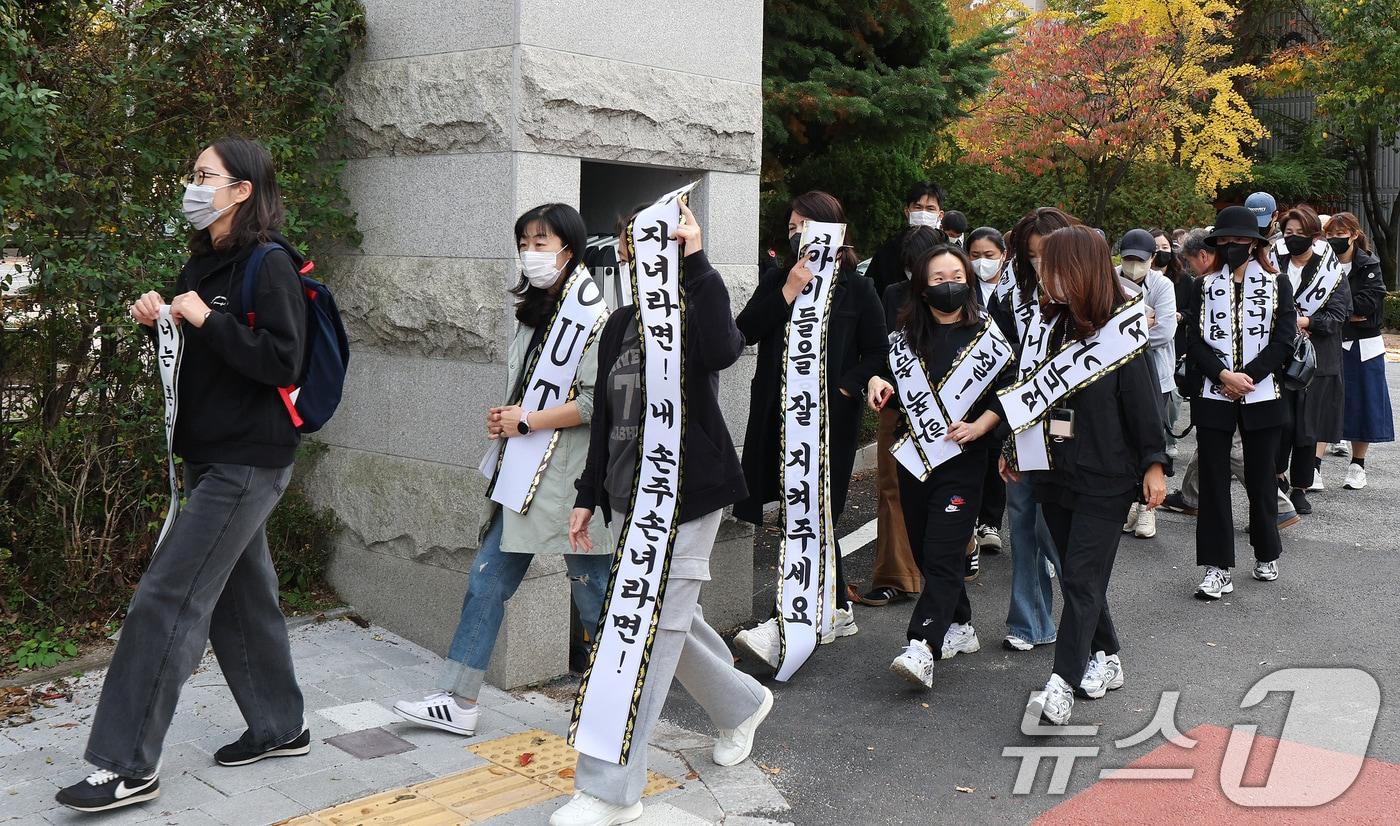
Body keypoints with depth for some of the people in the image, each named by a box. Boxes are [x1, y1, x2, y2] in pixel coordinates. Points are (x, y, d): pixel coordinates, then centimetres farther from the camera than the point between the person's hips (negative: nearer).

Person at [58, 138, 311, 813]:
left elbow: (282, 362, -20)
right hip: (210, 455, 9)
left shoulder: (270, 265, -13)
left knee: (166, 600, -8)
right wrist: (160, 322, 2)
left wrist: (207, 320, -22)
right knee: (240, 595, 14)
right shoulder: (203, 264, 13)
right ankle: (279, 728, 28)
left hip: (248, 463, -9)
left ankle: (128, 766, 1)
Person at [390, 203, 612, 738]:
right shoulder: (532, 313, 15)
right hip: (522, 474, 9)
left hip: (571, 478, -8)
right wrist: (504, 420, 6)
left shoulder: (594, 314, -13)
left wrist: (525, 421, -13)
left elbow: (597, 402, -21)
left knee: (594, 596, 4)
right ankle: (458, 701, 19)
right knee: (487, 583, 10)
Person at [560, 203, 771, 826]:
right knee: (672, 618, 18)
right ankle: (741, 702, 44)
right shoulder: (619, 325, 11)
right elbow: (603, 416, 16)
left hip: (685, 497, -7)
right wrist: (588, 495, 14)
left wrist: (697, 264, -32)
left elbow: (723, 351, -34)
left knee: (651, 630, -7)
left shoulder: (697, 315, -8)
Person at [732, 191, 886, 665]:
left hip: (829, 417, -5)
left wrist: (843, 387, -12)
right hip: (780, 415, 5)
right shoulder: (776, 281, 13)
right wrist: (788, 292, -10)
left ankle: (785, 625, -14)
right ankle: (838, 611, 27)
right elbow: (746, 331, -2)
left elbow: (876, 352, 1)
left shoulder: (855, 289, 1)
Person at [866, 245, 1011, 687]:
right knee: (925, 549, 11)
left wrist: (976, 427, -16)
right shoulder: (906, 332, 10)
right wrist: (876, 381, -5)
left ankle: (922, 647, -19)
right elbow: (887, 372, 18)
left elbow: (1005, 394, -2)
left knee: (942, 552, -12)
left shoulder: (986, 335, 0)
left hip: (962, 456, -5)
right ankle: (960, 627, 28)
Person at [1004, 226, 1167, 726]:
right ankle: (1105, 659, 31)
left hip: (1106, 478, -7)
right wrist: (1016, 449, 18)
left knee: (1082, 579, -7)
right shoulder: (1054, 324, 7)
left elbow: (1144, 400, -10)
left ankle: (1063, 684, -5)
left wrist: (1154, 464, -11)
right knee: (1078, 576, 14)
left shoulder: (1120, 330, -11)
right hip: (1056, 473, 7)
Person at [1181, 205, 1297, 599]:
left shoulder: (1277, 284, 5)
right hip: (1213, 398, 1)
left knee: (1260, 481, 9)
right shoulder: (1205, 286, 9)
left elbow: (1284, 341, -4)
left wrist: (1246, 378, -12)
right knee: (1213, 482, -1)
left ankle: (1267, 556, 28)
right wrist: (1224, 376, -14)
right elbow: (1194, 341, 0)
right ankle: (1217, 569, 4)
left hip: (1262, 398, -1)